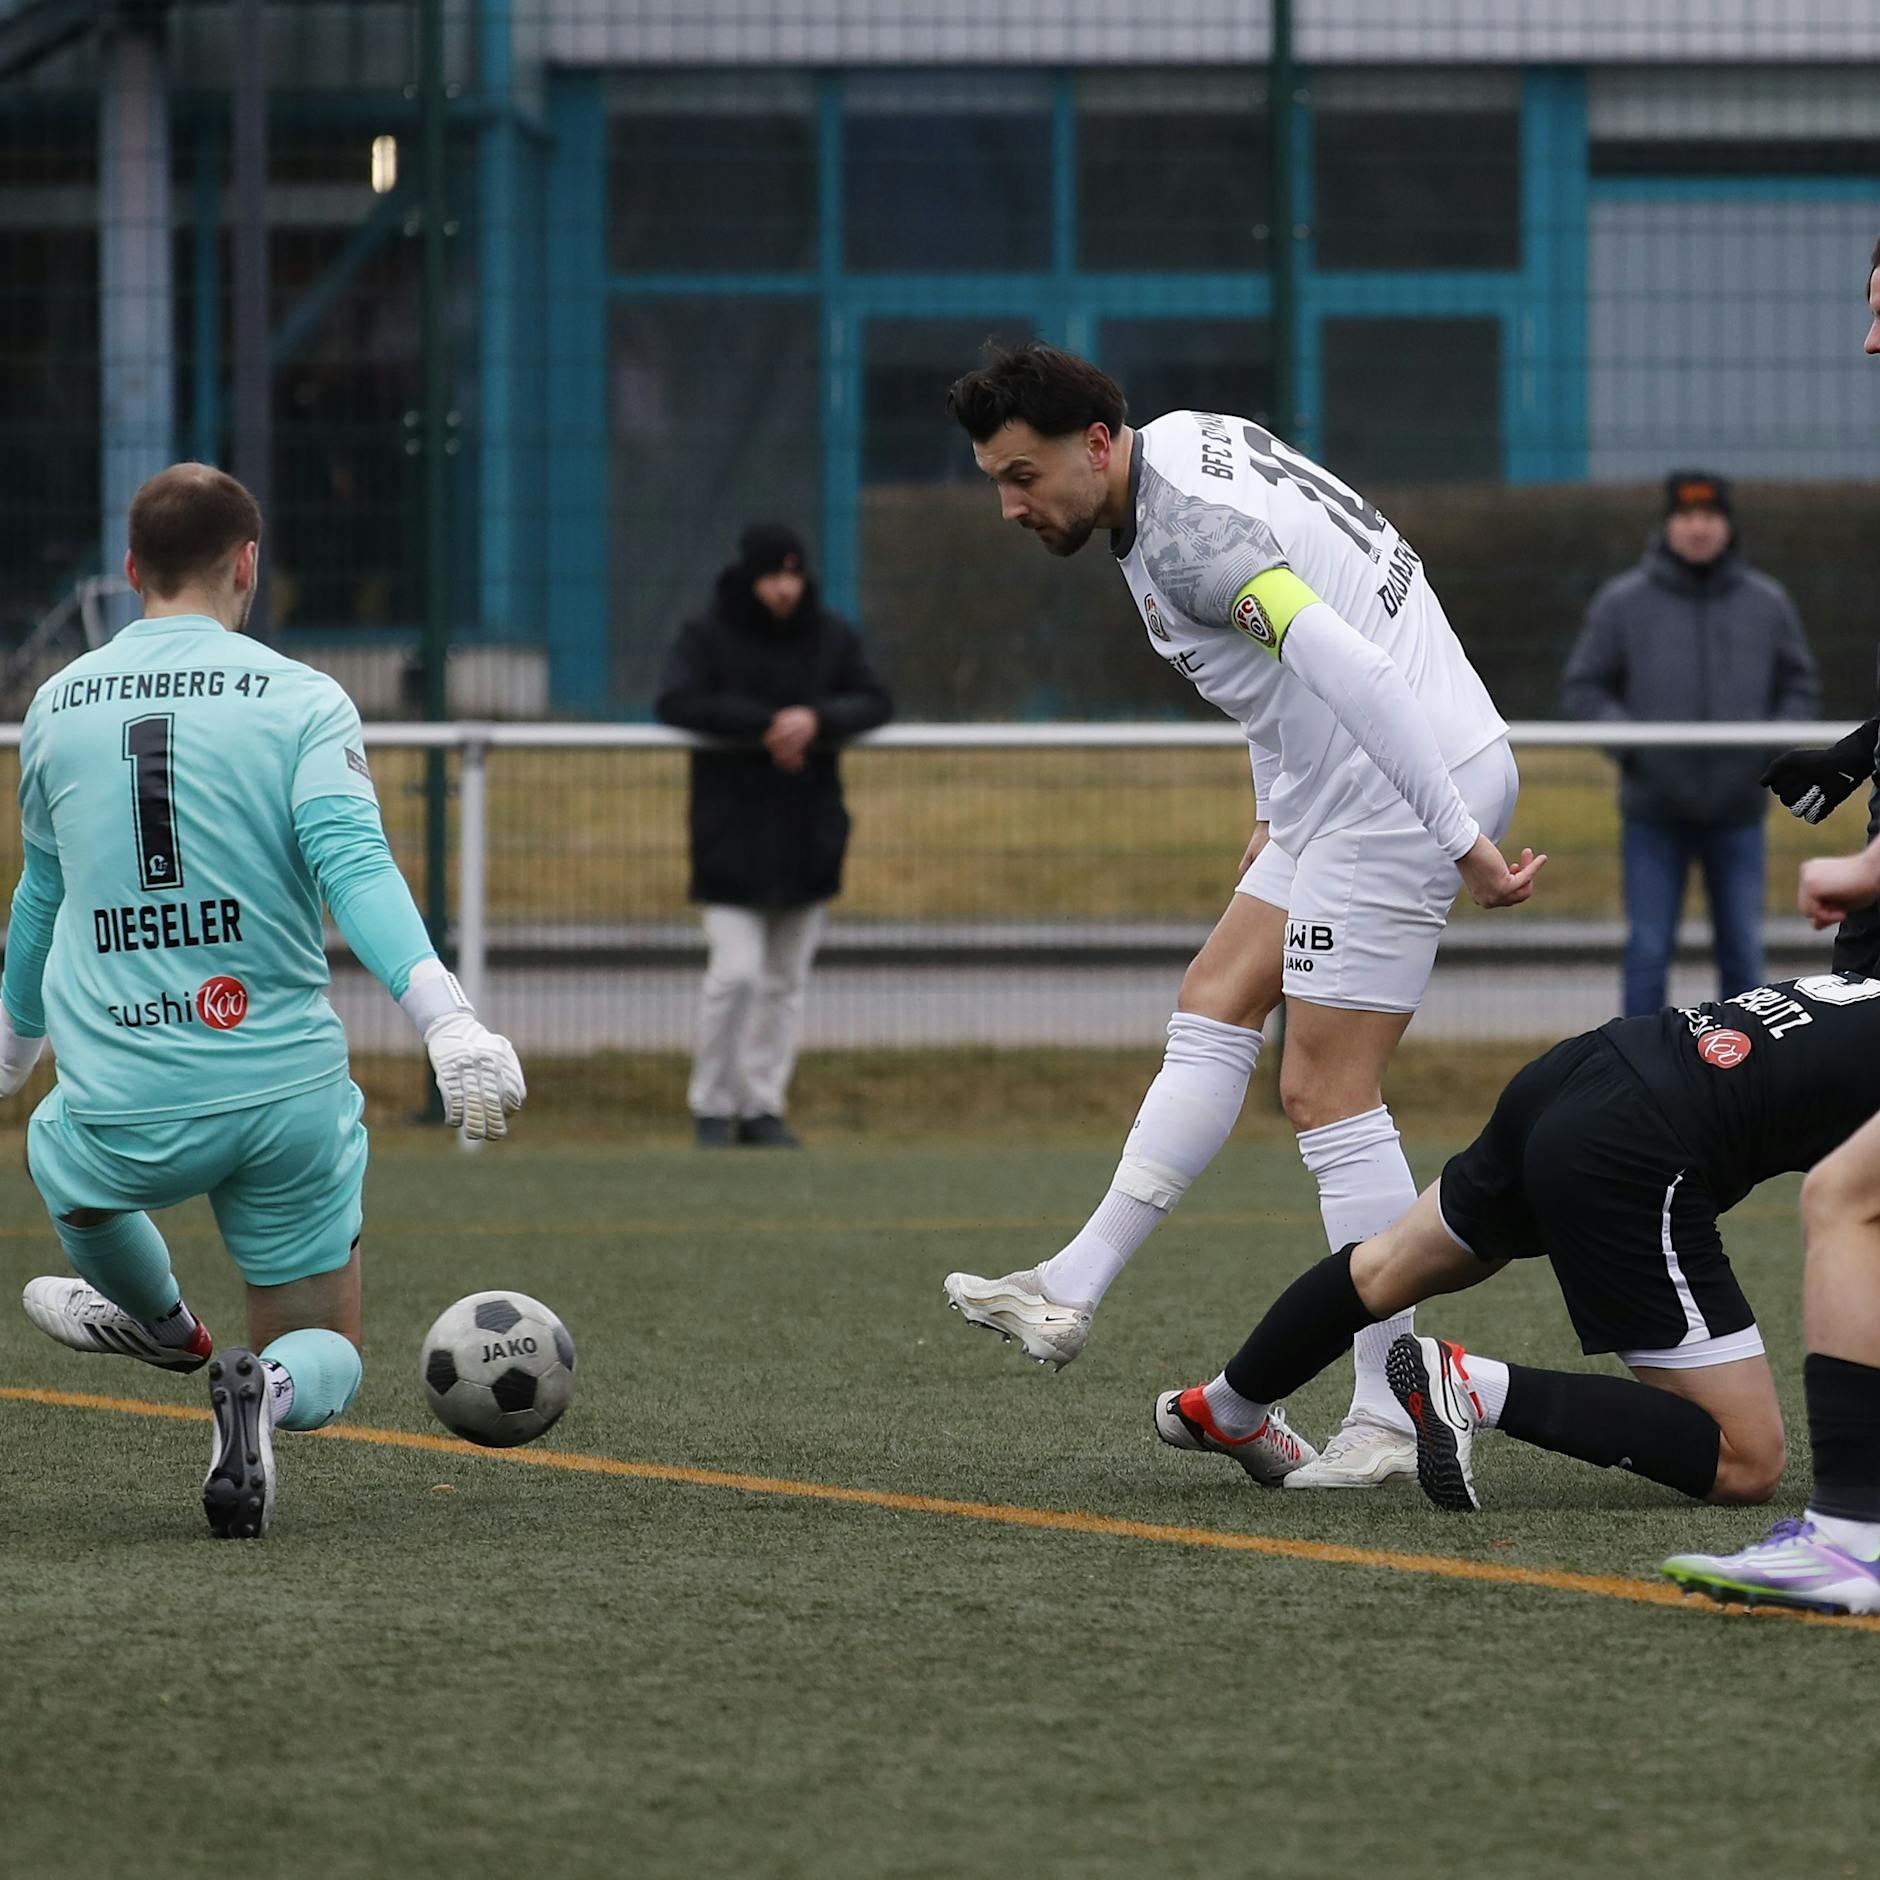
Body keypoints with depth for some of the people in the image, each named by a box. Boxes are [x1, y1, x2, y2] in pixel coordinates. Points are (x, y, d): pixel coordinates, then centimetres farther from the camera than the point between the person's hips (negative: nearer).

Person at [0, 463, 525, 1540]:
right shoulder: (300, 701, -3)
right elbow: (354, 865, -19)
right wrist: (449, 1022, -28)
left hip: (123, 1115, 2)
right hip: (288, 1101, -2)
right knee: (326, 1358, 13)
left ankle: (164, 1323, 62)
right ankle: (268, 1390, -21)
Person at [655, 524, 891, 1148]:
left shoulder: (832, 637, 6)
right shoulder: (707, 636, -4)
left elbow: (875, 701, -1)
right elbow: (676, 702, -19)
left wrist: (817, 719, -21)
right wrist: (766, 724, -24)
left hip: (806, 835, 4)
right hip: (731, 834, -4)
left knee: (786, 979, 6)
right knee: (734, 973, -11)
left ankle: (763, 1108, 14)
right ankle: (713, 1107, 3)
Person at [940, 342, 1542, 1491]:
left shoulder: (1185, 532, -21)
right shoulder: (1183, 443, 11)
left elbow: (1350, 670, -31)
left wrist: (1462, 841, -32)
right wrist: (1278, 812, 23)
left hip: (1407, 786, -10)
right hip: (1345, 794, 10)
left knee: (1327, 1094, -7)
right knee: (1215, 1009, 12)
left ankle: (1388, 1416, -4)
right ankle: (1071, 1294, 15)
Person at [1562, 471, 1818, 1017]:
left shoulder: (1768, 603, 5)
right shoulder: (1622, 602, -1)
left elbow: (1799, 686, 12)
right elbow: (1581, 689, 3)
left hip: (1738, 811, 2)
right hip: (1653, 813, -2)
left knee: (1743, 952, 5)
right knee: (1648, 952, -2)